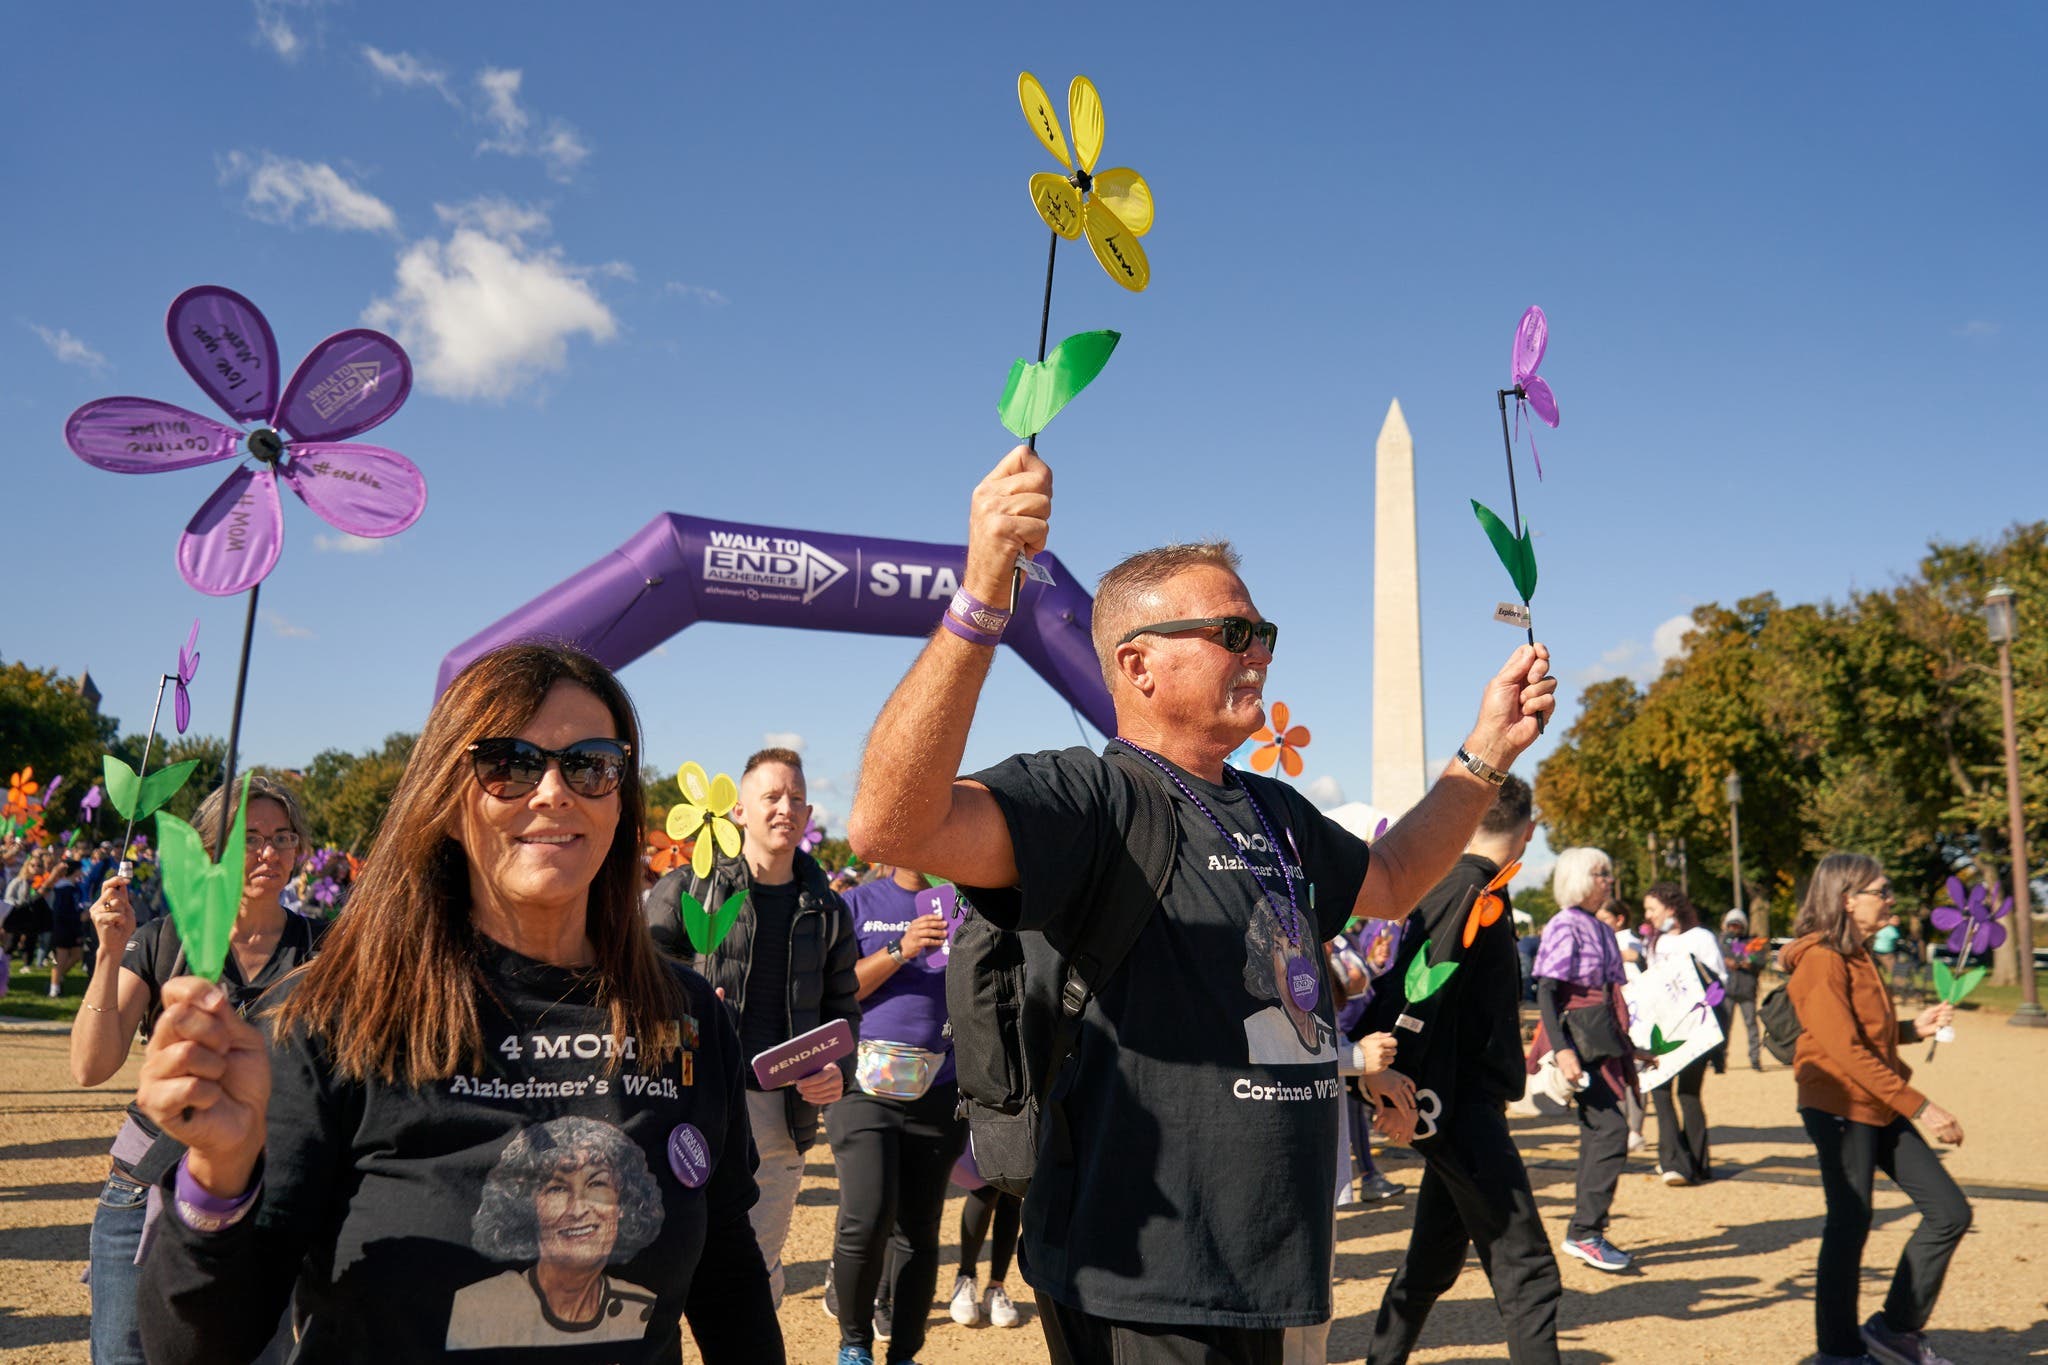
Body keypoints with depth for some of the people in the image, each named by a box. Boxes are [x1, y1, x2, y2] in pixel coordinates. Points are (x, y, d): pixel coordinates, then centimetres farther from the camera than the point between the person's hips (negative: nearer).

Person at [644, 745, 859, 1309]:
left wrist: (840, 1071, 0)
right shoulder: (687, 887, 2)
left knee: (760, 1272, 11)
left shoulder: (826, 910, 12)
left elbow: (842, 1008, 18)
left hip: (782, 1111, 3)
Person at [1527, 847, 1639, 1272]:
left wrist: (1628, 1045, 22)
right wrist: (1561, 1049, -25)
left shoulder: (1602, 930, 16)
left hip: (1603, 1041, 9)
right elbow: (1545, 991, -16)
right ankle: (1584, 1232, -8)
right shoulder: (1564, 926, -10)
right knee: (1611, 1129, -14)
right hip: (1579, 1038, -9)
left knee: (1597, 1133, 9)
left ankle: (1586, 1235, 16)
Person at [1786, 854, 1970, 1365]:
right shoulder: (1821, 959, -16)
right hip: (1840, 1107, -9)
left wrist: (1913, 1028, 2)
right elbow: (1845, 1049, -22)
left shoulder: (1857, 956, 14)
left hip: (1879, 1109, 10)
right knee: (1851, 1224, -3)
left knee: (1950, 1211, 8)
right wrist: (1920, 1106, -21)